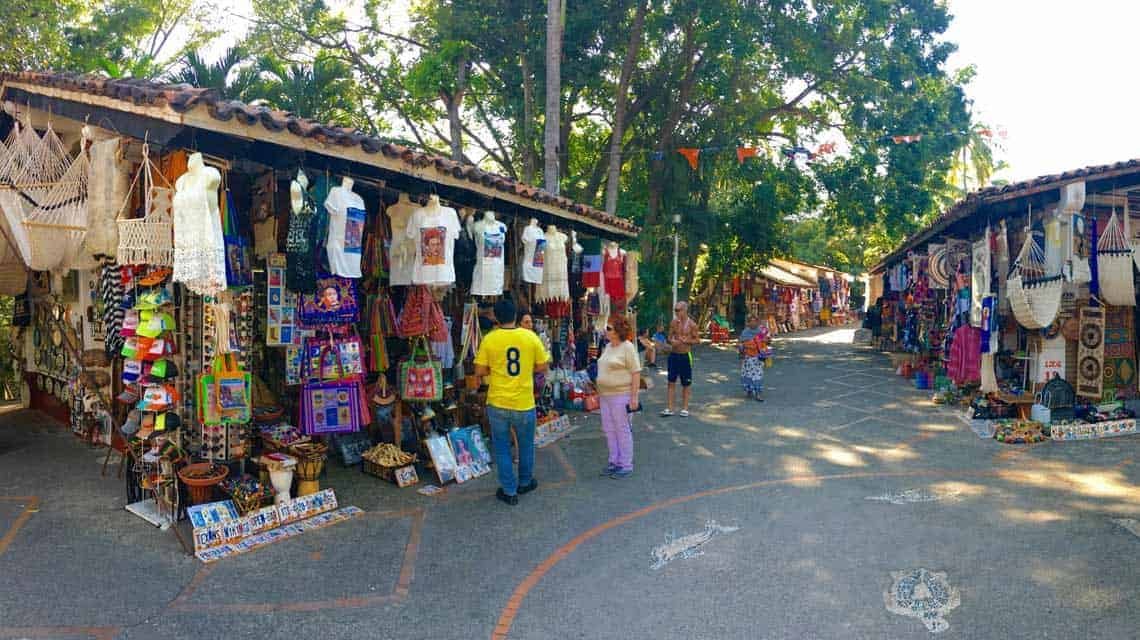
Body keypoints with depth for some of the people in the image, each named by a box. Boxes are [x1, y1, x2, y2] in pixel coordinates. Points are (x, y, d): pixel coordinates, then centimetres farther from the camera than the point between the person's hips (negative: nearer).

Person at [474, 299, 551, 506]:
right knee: (526, 446, 21)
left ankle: (509, 491, 17)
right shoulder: (530, 337, -7)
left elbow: (480, 371, -5)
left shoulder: (489, 339, -9)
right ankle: (525, 482, 37)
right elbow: (543, 366, 0)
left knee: (502, 448, 12)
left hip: (497, 403, -1)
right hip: (524, 403, 1)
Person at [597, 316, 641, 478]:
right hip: (605, 396, 8)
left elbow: (636, 373, -15)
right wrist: (600, 392, 17)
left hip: (621, 395, -8)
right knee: (609, 430, 13)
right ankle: (614, 462, 24)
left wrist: (634, 397, -19)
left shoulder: (627, 347, -12)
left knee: (623, 430, 0)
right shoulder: (608, 347, 12)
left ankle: (626, 465, 10)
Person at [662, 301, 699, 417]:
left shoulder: (691, 324, -7)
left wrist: (686, 341, -20)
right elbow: (669, 338, 9)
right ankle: (669, 408, 8)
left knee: (686, 383, 6)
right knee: (671, 382, 3)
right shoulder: (673, 323, 4)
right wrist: (672, 341, -14)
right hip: (673, 354, 3)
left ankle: (685, 408, 17)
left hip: (685, 356, -3)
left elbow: (697, 340, -3)